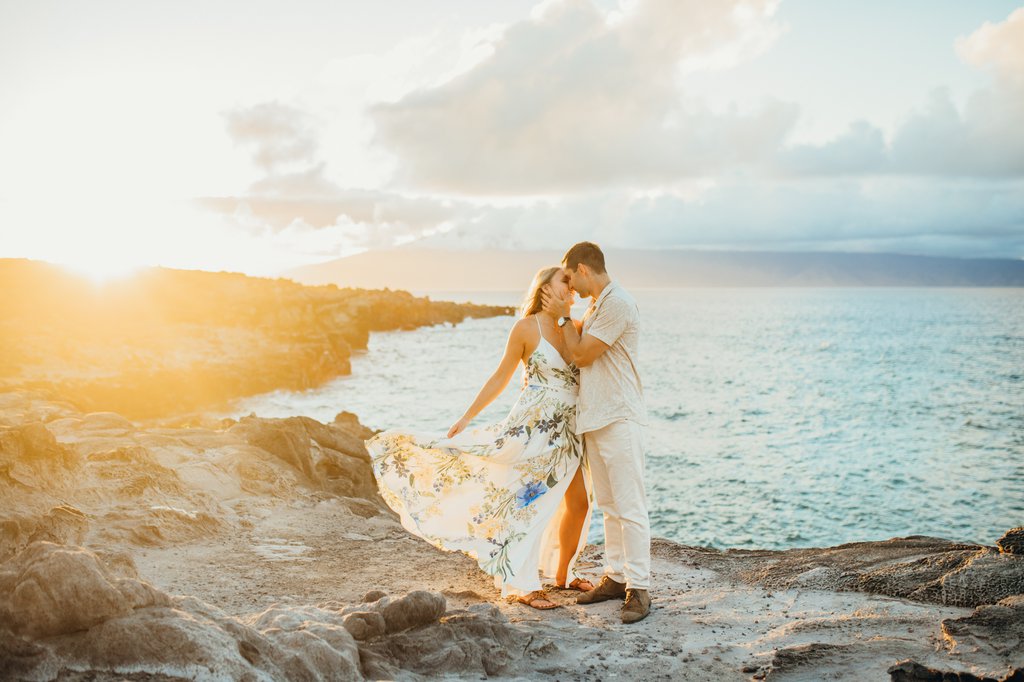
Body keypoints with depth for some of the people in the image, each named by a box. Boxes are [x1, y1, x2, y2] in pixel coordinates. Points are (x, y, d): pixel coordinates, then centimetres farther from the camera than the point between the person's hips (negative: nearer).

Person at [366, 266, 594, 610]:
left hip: (568, 431, 6)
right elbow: (500, 378, -1)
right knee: (530, 502, -2)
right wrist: (466, 417, -1)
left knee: (579, 503, 9)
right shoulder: (526, 327, -6)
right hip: (533, 426, -6)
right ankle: (524, 585, 10)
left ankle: (562, 573, 28)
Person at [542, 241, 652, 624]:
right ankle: (616, 576, 20)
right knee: (609, 505, 13)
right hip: (594, 418, 10)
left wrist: (563, 317, -3)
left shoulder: (616, 304, -15)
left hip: (618, 418, -10)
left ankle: (639, 588, -4)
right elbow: (578, 354, 23)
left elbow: (581, 355, -13)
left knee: (629, 505, -7)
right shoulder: (596, 305, 16)